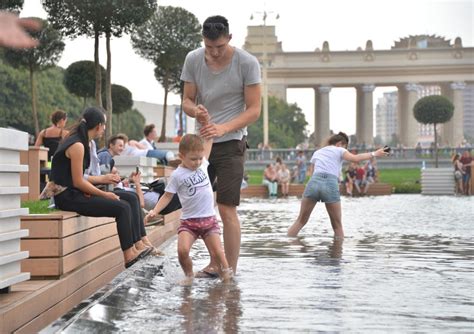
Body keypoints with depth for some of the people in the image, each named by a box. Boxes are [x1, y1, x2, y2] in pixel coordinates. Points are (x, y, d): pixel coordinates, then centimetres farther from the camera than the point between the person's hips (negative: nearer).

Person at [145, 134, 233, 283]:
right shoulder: (177, 175, -6)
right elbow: (167, 196, -3)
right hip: (189, 221, -2)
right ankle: (189, 275, 4)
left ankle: (226, 274, 17)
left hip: (209, 219, 2)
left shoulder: (203, 164, 4)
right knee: (182, 250, -20)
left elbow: (208, 142, 13)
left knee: (217, 253, -4)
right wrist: (155, 211, -15)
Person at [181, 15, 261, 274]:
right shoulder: (193, 60, -1)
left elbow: (254, 110, -12)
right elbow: (187, 100, 4)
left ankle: (230, 270, 0)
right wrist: (195, 111, -21)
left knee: (227, 210, -9)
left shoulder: (247, 63, -13)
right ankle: (214, 263, 22)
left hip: (230, 143, -5)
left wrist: (223, 128, -26)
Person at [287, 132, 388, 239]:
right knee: (337, 226, 10)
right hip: (331, 185, -3)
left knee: (300, 221, 10)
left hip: (314, 182, 4)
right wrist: (374, 154, 1)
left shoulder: (317, 152, 30)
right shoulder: (339, 150, 16)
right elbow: (355, 158, -2)